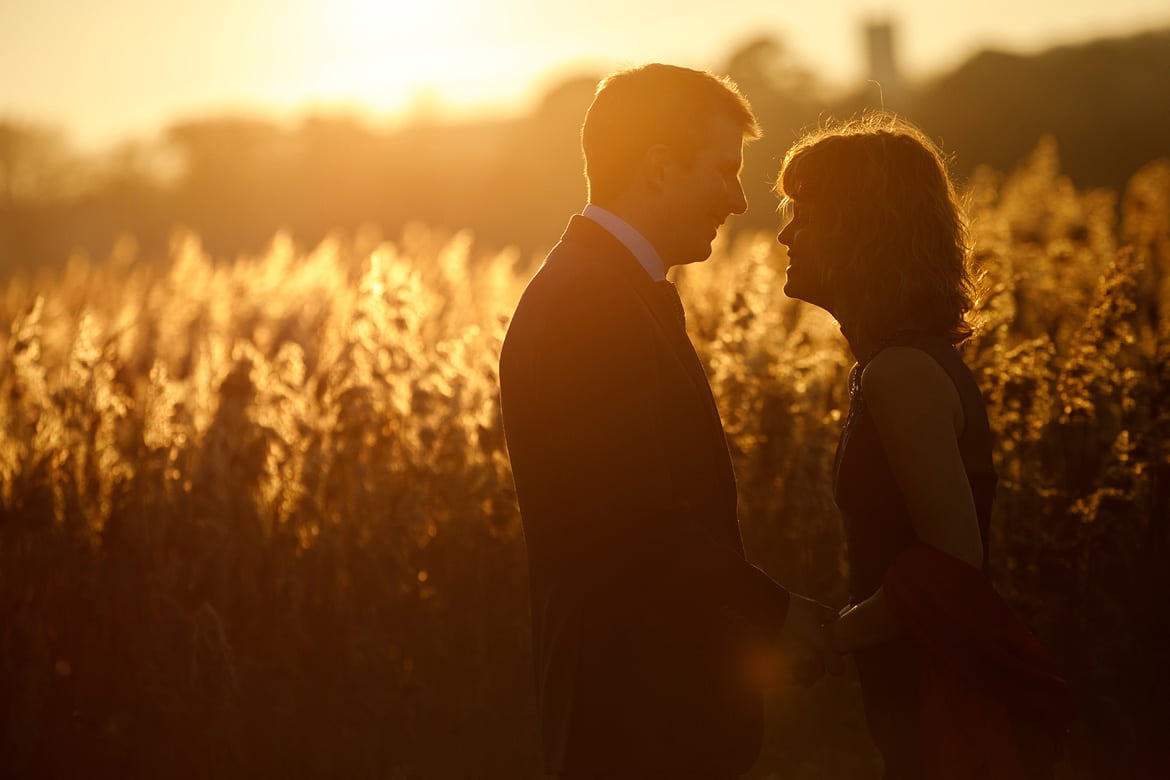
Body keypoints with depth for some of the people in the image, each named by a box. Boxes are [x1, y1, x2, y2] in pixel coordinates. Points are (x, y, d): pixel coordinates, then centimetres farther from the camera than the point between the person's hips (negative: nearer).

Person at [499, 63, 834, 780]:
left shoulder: (606, 286, 15)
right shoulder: (595, 303, -19)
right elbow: (641, 525, -24)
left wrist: (761, 607, 10)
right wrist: (774, 612, -13)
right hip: (640, 715, -10)